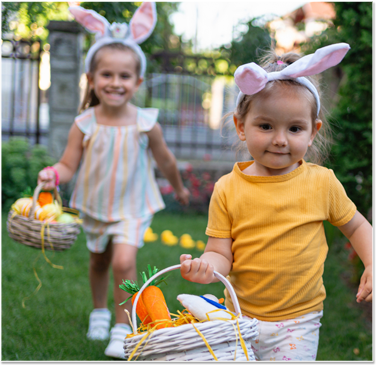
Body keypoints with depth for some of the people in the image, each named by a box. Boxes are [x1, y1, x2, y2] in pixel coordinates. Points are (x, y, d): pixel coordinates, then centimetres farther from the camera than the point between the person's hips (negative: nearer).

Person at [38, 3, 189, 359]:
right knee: (98, 261, 21)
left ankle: (123, 326, 1)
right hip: (94, 206, 2)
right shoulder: (84, 125, -16)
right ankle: (99, 311, 47)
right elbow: (69, 164, -12)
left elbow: (165, 160, 0)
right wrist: (54, 174, -35)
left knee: (123, 262, -18)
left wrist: (179, 188, 15)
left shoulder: (146, 124, -16)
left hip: (132, 207, -2)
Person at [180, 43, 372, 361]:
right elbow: (221, 254, -7)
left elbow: (356, 225, 10)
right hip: (238, 316, 1)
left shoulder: (322, 183, -5)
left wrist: (371, 265, -4)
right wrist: (206, 267, -28)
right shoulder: (227, 190, -7)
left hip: (296, 323, -1)